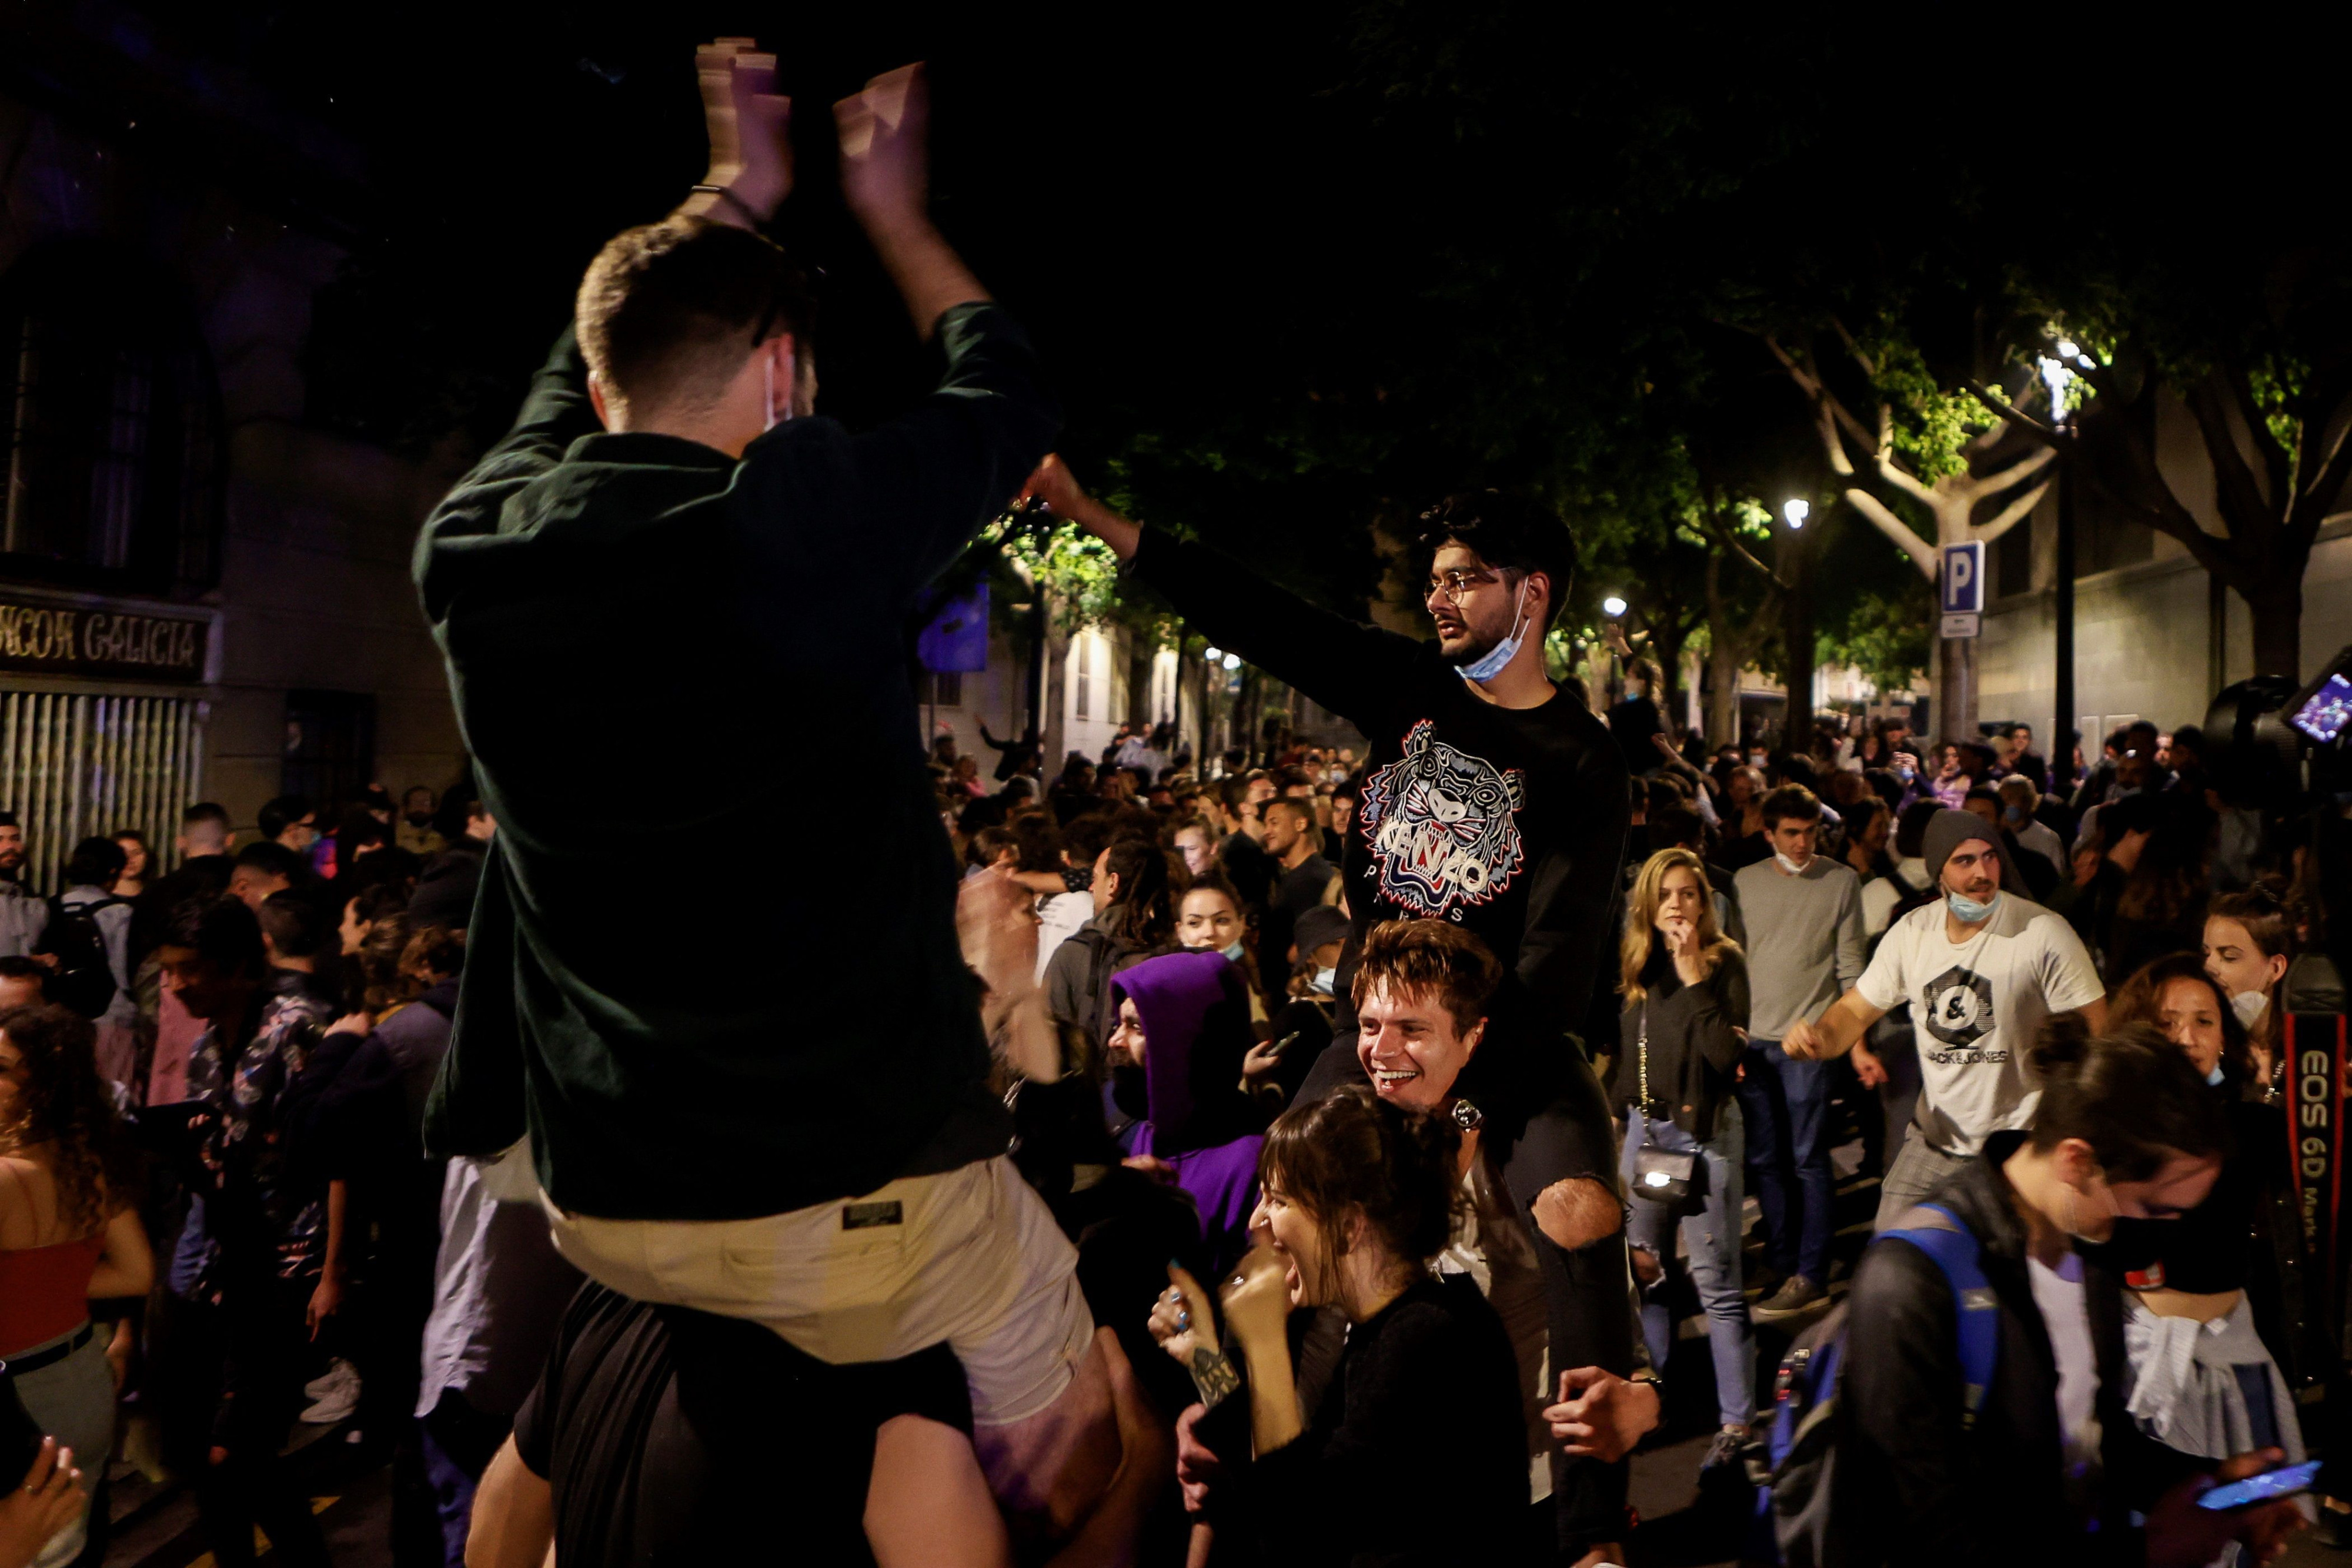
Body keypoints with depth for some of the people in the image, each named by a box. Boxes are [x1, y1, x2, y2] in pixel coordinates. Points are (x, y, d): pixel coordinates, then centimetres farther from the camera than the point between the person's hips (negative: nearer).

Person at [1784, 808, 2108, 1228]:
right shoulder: (1911, 931, -1)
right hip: (1935, 1136, 4)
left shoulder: (2044, 932, -15)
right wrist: (1819, 1037, -19)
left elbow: (2094, 1027, -12)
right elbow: (1856, 1009, 4)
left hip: (2020, 1142, -4)